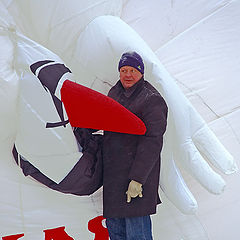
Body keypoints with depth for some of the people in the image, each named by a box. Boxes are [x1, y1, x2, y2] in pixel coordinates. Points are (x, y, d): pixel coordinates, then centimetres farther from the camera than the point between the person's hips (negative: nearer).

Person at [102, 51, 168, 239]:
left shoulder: (152, 100, -14)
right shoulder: (115, 92, 12)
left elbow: (152, 142, -20)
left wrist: (137, 179, -24)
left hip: (136, 173, -8)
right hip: (113, 172, 8)